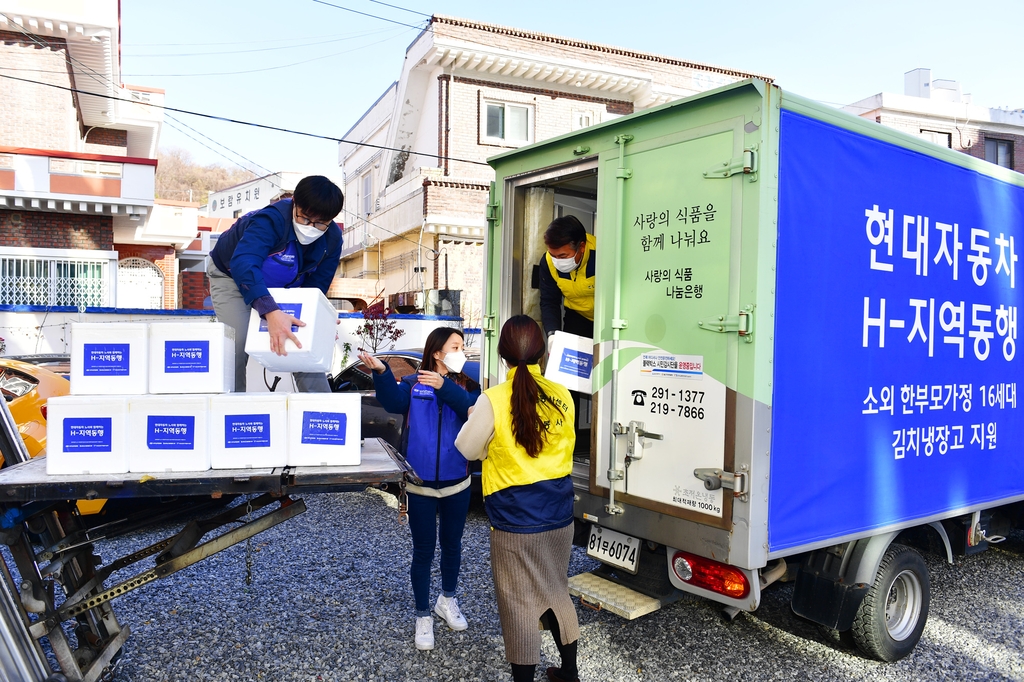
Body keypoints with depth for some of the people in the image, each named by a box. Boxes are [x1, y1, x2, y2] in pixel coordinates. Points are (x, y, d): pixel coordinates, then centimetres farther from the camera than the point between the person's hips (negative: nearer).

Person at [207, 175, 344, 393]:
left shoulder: (332, 239, -21)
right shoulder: (272, 219, -39)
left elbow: (315, 286, -12)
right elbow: (243, 263, -55)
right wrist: (270, 311, -68)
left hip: (281, 286, 5)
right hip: (232, 275, -4)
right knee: (238, 344, -21)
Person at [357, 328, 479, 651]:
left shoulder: (466, 386, 0)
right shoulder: (413, 384, -4)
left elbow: (471, 409, -20)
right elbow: (394, 401, -24)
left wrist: (444, 386, -31)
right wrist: (381, 373, -39)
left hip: (457, 483, 2)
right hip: (420, 485, -2)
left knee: (452, 545, 19)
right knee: (423, 550, 8)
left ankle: (447, 600, 43)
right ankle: (423, 615, 25)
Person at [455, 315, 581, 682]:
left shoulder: (493, 400, -17)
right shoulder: (562, 396, -5)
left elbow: (466, 448, -4)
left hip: (515, 521, -5)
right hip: (559, 515, 5)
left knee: (520, 604, 10)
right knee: (556, 592, 22)